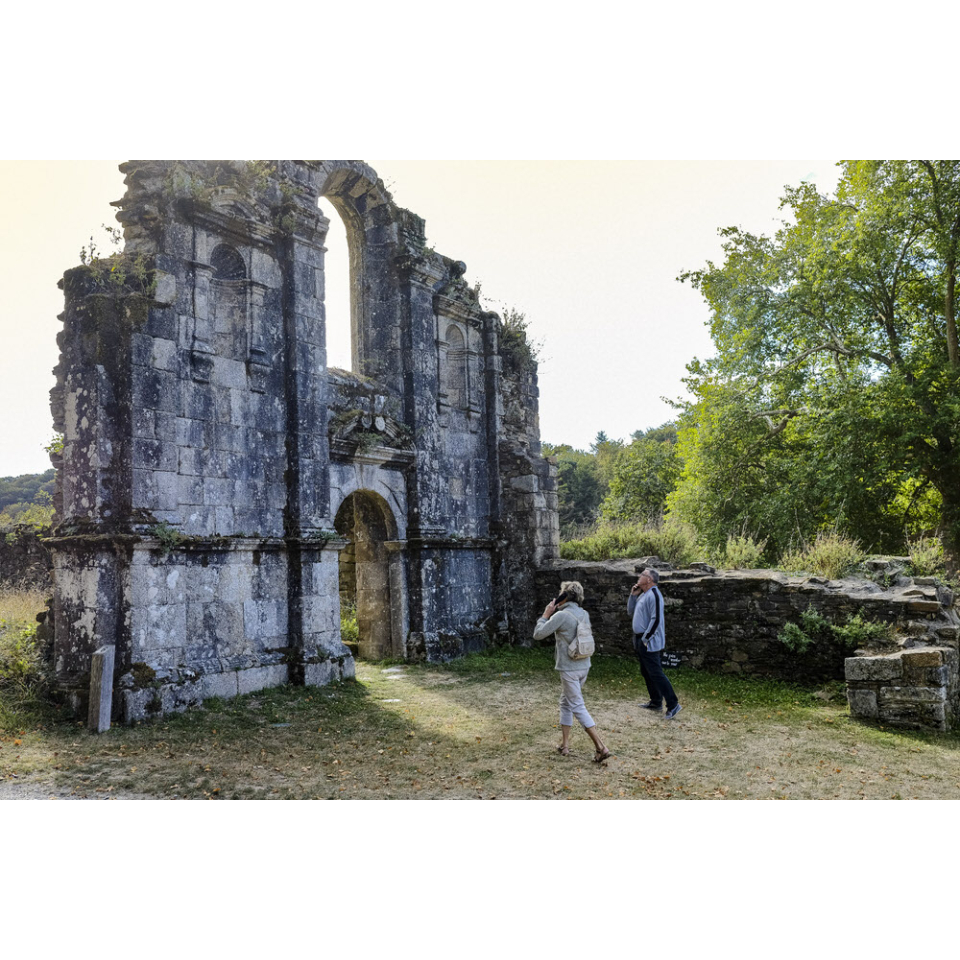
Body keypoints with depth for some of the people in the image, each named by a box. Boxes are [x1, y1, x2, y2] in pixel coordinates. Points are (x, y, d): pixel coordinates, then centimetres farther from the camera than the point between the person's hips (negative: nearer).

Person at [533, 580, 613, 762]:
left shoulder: (561, 615, -18)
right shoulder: (584, 614, 6)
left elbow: (538, 634, -13)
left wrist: (546, 615, -2)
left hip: (569, 669, -8)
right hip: (583, 667, 8)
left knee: (578, 707, -3)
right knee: (565, 703, 20)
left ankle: (601, 747, -7)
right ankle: (564, 744, 25)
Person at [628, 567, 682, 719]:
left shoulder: (653, 595, -18)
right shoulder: (643, 595, 13)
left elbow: (656, 620, -23)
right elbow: (631, 612, 20)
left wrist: (646, 638, -21)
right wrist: (633, 595, 6)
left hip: (649, 642, -10)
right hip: (640, 640, 10)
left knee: (656, 673, -10)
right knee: (646, 672, 17)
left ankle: (673, 705, -5)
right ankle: (656, 702, 28)